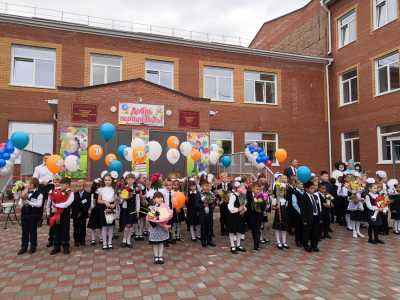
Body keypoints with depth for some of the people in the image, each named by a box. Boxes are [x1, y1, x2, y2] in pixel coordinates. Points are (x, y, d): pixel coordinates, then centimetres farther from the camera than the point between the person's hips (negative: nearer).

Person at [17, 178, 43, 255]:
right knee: (25, 231, 11)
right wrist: (22, 199, -12)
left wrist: (28, 202, -19)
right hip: (24, 214, 5)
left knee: (33, 231, 6)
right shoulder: (25, 192, 8)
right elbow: (20, 204, 8)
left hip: (33, 215, -5)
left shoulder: (39, 193, -10)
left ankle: (33, 247, 20)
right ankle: (24, 247, 22)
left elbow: (39, 204, -18)